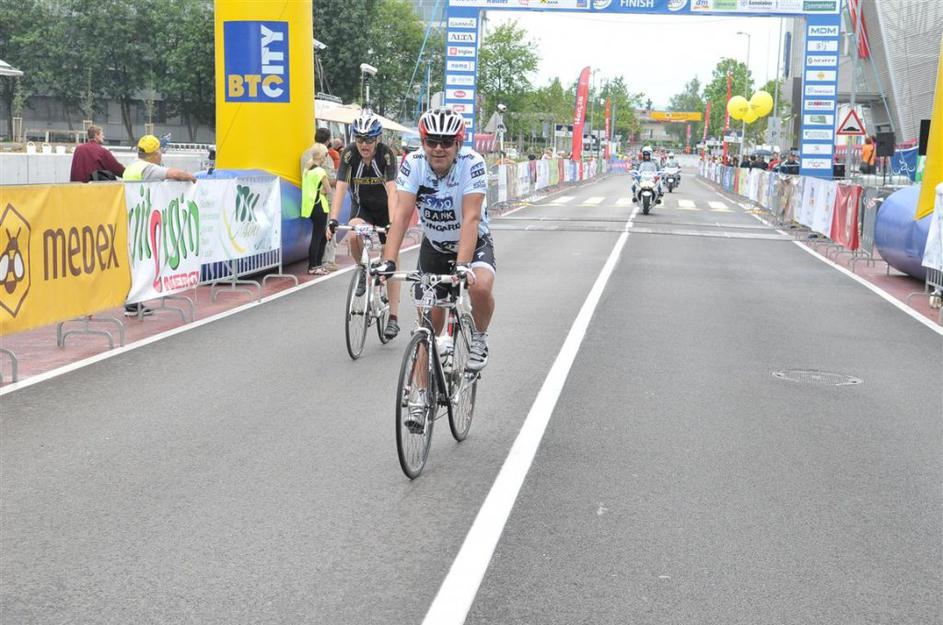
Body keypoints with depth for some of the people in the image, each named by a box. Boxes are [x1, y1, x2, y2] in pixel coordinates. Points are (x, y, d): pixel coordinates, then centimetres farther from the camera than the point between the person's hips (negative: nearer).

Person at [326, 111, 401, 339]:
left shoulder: (386, 154, -24)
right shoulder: (349, 154, -19)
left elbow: (392, 190, -33)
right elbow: (340, 188, -25)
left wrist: (393, 222, -46)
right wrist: (333, 220, -38)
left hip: (385, 208, -1)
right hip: (361, 207, 1)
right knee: (354, 234, -33)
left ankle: (393, 317, 2)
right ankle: (363, 270, -3)